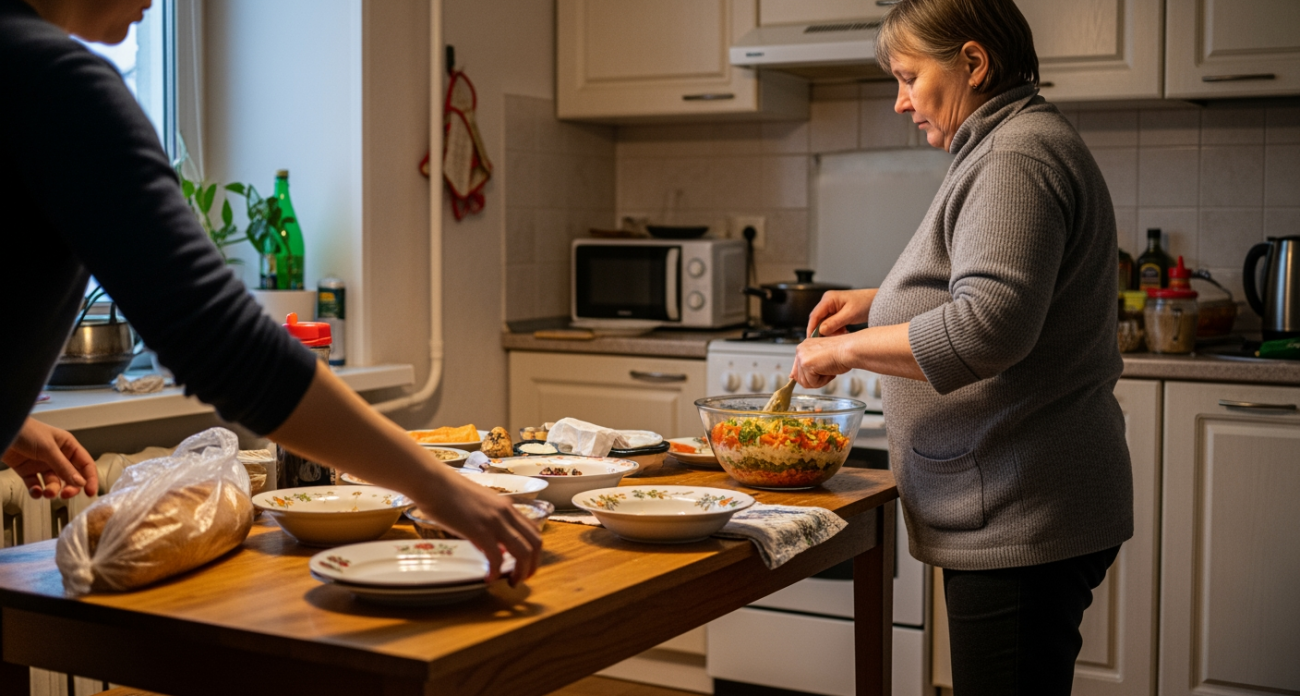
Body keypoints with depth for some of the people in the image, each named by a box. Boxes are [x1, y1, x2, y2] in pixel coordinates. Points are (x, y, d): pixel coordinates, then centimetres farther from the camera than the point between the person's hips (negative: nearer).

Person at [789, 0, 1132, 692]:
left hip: (1019, 521, -11)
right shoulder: (1000, 147, 17)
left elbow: (988, 329, -28)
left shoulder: (1016, 160, -17)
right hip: (1011, 513, 11)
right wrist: (877, 301, 18)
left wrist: (847, 349, -18)